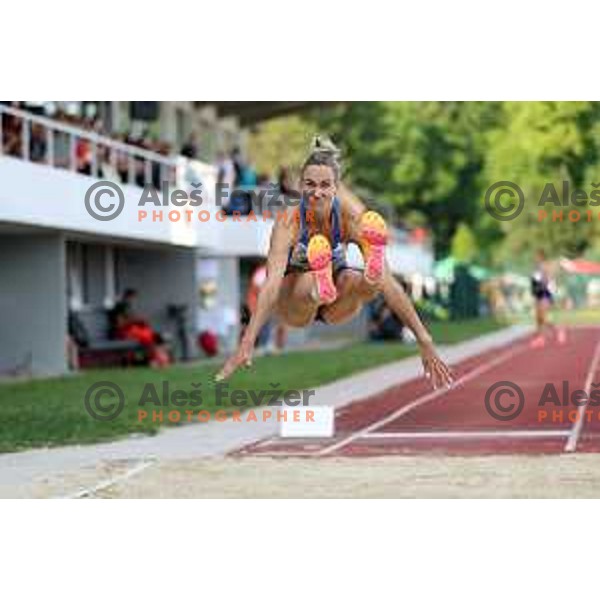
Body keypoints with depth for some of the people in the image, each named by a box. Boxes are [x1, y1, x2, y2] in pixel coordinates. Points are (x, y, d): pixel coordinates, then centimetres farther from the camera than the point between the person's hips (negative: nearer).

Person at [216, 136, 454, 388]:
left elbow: (388, 281, -25)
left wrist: (424, 340, -30)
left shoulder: (351, 216, -21)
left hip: (336, 308, 1)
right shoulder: (289, 221, -25)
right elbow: (272, 282, -37)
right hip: (293, 302, -1)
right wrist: (247, 344, -49)